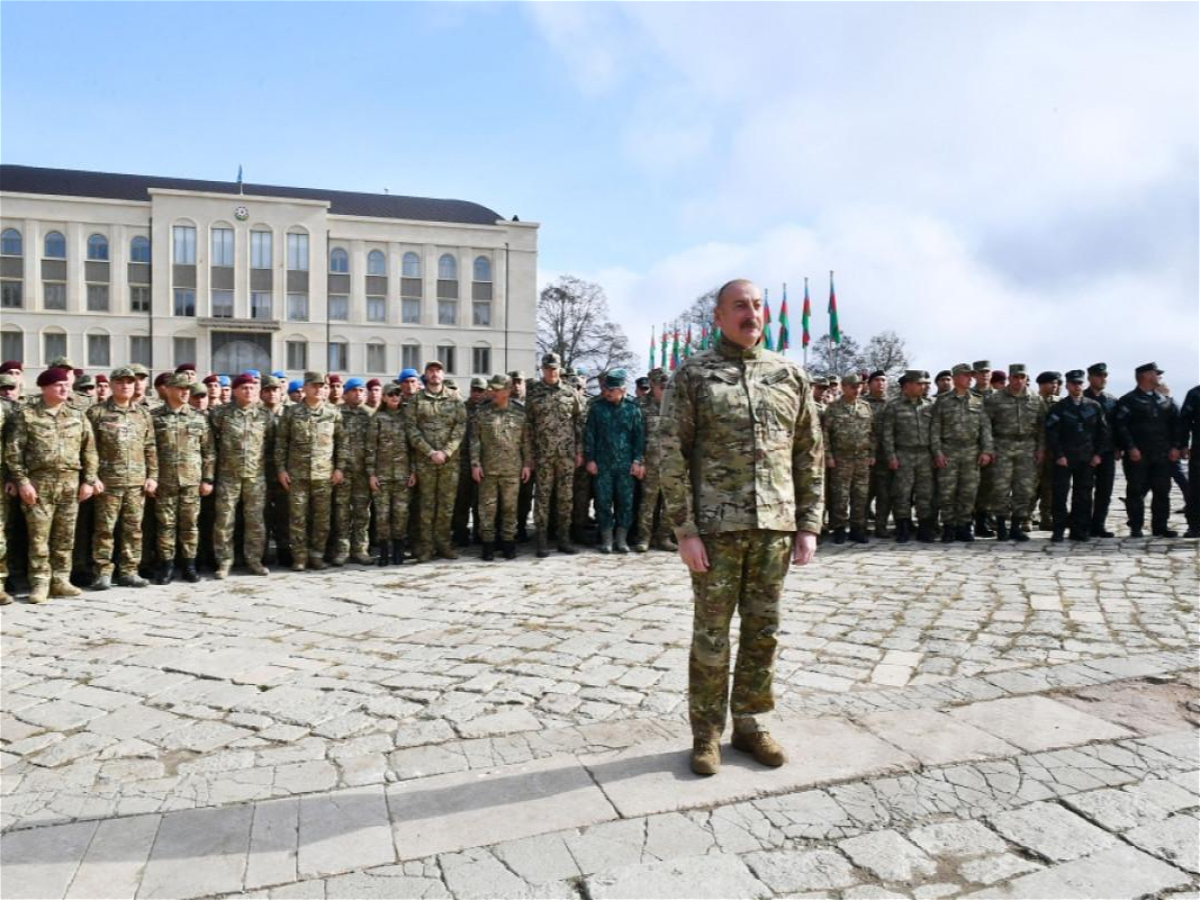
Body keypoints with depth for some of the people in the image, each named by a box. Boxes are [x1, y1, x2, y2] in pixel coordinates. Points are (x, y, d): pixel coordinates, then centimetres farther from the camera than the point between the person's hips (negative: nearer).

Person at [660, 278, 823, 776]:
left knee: (763, 632, 12)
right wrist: (685, 530, -10)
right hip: (716, 526, -3)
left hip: (776, 527, 3)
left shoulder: (791, 375, 9)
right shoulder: (692, 375, -1)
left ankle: (752, 724, 28)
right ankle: (706, 734, 20)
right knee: (711, 634, 5)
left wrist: (808, 525, 5)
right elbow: (673, 456, -5)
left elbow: (810, 455, 10)